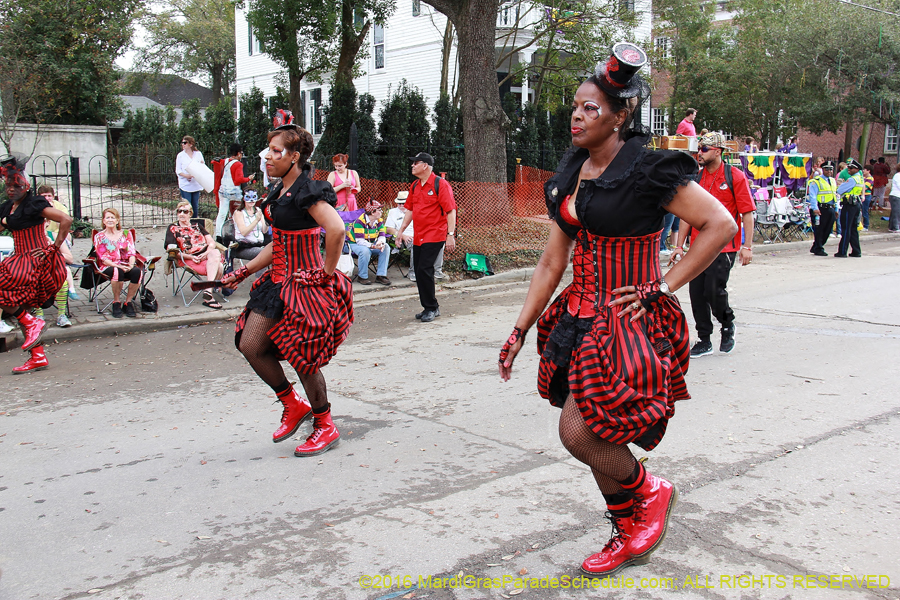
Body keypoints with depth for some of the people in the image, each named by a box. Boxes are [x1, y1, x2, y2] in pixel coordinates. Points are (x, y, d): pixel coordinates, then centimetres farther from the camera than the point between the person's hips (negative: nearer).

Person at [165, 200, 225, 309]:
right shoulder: (173, 228, 16)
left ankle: (208, 291, -38)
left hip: (206, 255, 4)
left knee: (215, 252, -35)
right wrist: (190, 257, -11)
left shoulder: (197, 226, 26)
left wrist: (207, 253, -10)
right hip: (188, 259, -4)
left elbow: (212, 242, 13)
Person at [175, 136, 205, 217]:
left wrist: (202, 164, -11)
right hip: (185, 185, -2)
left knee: (195, 206, 8)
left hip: (196, 185, 2)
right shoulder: (180, 155, 2)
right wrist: (186, 175, -19)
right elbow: (178, 171, 0)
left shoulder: (198, 154, 7)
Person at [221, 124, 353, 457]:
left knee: (303, 358, 0)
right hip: (279, 280, 9)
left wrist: (326, 272, -21)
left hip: (304, 284, -9)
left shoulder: (307, 191, -17)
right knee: (250, 345, 7)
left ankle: (325, 426, 19)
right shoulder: (280, 192, 12)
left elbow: (336, 229, -30)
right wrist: (242, 272, 16)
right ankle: (294, 405, 24)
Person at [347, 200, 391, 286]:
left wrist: (381, 243, -32)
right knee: (365, 251, -38)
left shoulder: (379, 221, -3)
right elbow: (359, 241, -30)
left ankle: (381, 275, -15)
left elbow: (382, 236, -6)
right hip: (355, 244, -6)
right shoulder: (360, 221, -24)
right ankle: (362, 277, -20)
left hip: (371, 243, 6)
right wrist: (373, 246, -43)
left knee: (386, 247, -17)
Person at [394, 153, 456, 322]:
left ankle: (432, 308, 0)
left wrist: (450, 235, -19)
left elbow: (451, 211, -13)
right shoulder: (415, 186, 13)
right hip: (418, 237, 8)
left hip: (435, 236, -8)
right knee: (419, 271, 8)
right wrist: (402, 229, 14)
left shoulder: (440, 184, -10)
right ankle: (429, 308, 20)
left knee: (424, 270, -13)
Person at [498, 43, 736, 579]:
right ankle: (629, 536, 32)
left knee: (581, 432, -12)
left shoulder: (649, 170, -12)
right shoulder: (570, 175, 9)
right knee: (589, 438, 12)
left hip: (629, 322, -7)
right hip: (582, 315, 8)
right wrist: (520, 331, 9)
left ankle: (651, 492, 19)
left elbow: (721, 224, -12)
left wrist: (663, 286, -14)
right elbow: (552, 262, 11)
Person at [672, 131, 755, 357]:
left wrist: (747, 246, -12)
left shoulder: (735, 177, -4)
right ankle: (704, 341, 15)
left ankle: (727, 326, 20)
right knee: (696, 292, 2)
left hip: (724, 247, -5)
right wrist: (679, 246, 8)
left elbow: (747, 213, -5)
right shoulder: (696, 178, 9)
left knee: (714, 291, -11)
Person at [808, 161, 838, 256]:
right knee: (819, 230, -4)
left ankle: (815, 248, 19)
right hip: (820, 209, -7)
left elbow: (835, 196, 25)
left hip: (830, 209, 7)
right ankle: (818, 249, 4)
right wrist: (815, 208, -22)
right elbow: (812, 196, -12)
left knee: (827, 230, 8)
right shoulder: (816, 181, -4)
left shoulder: (833, 181, 19)